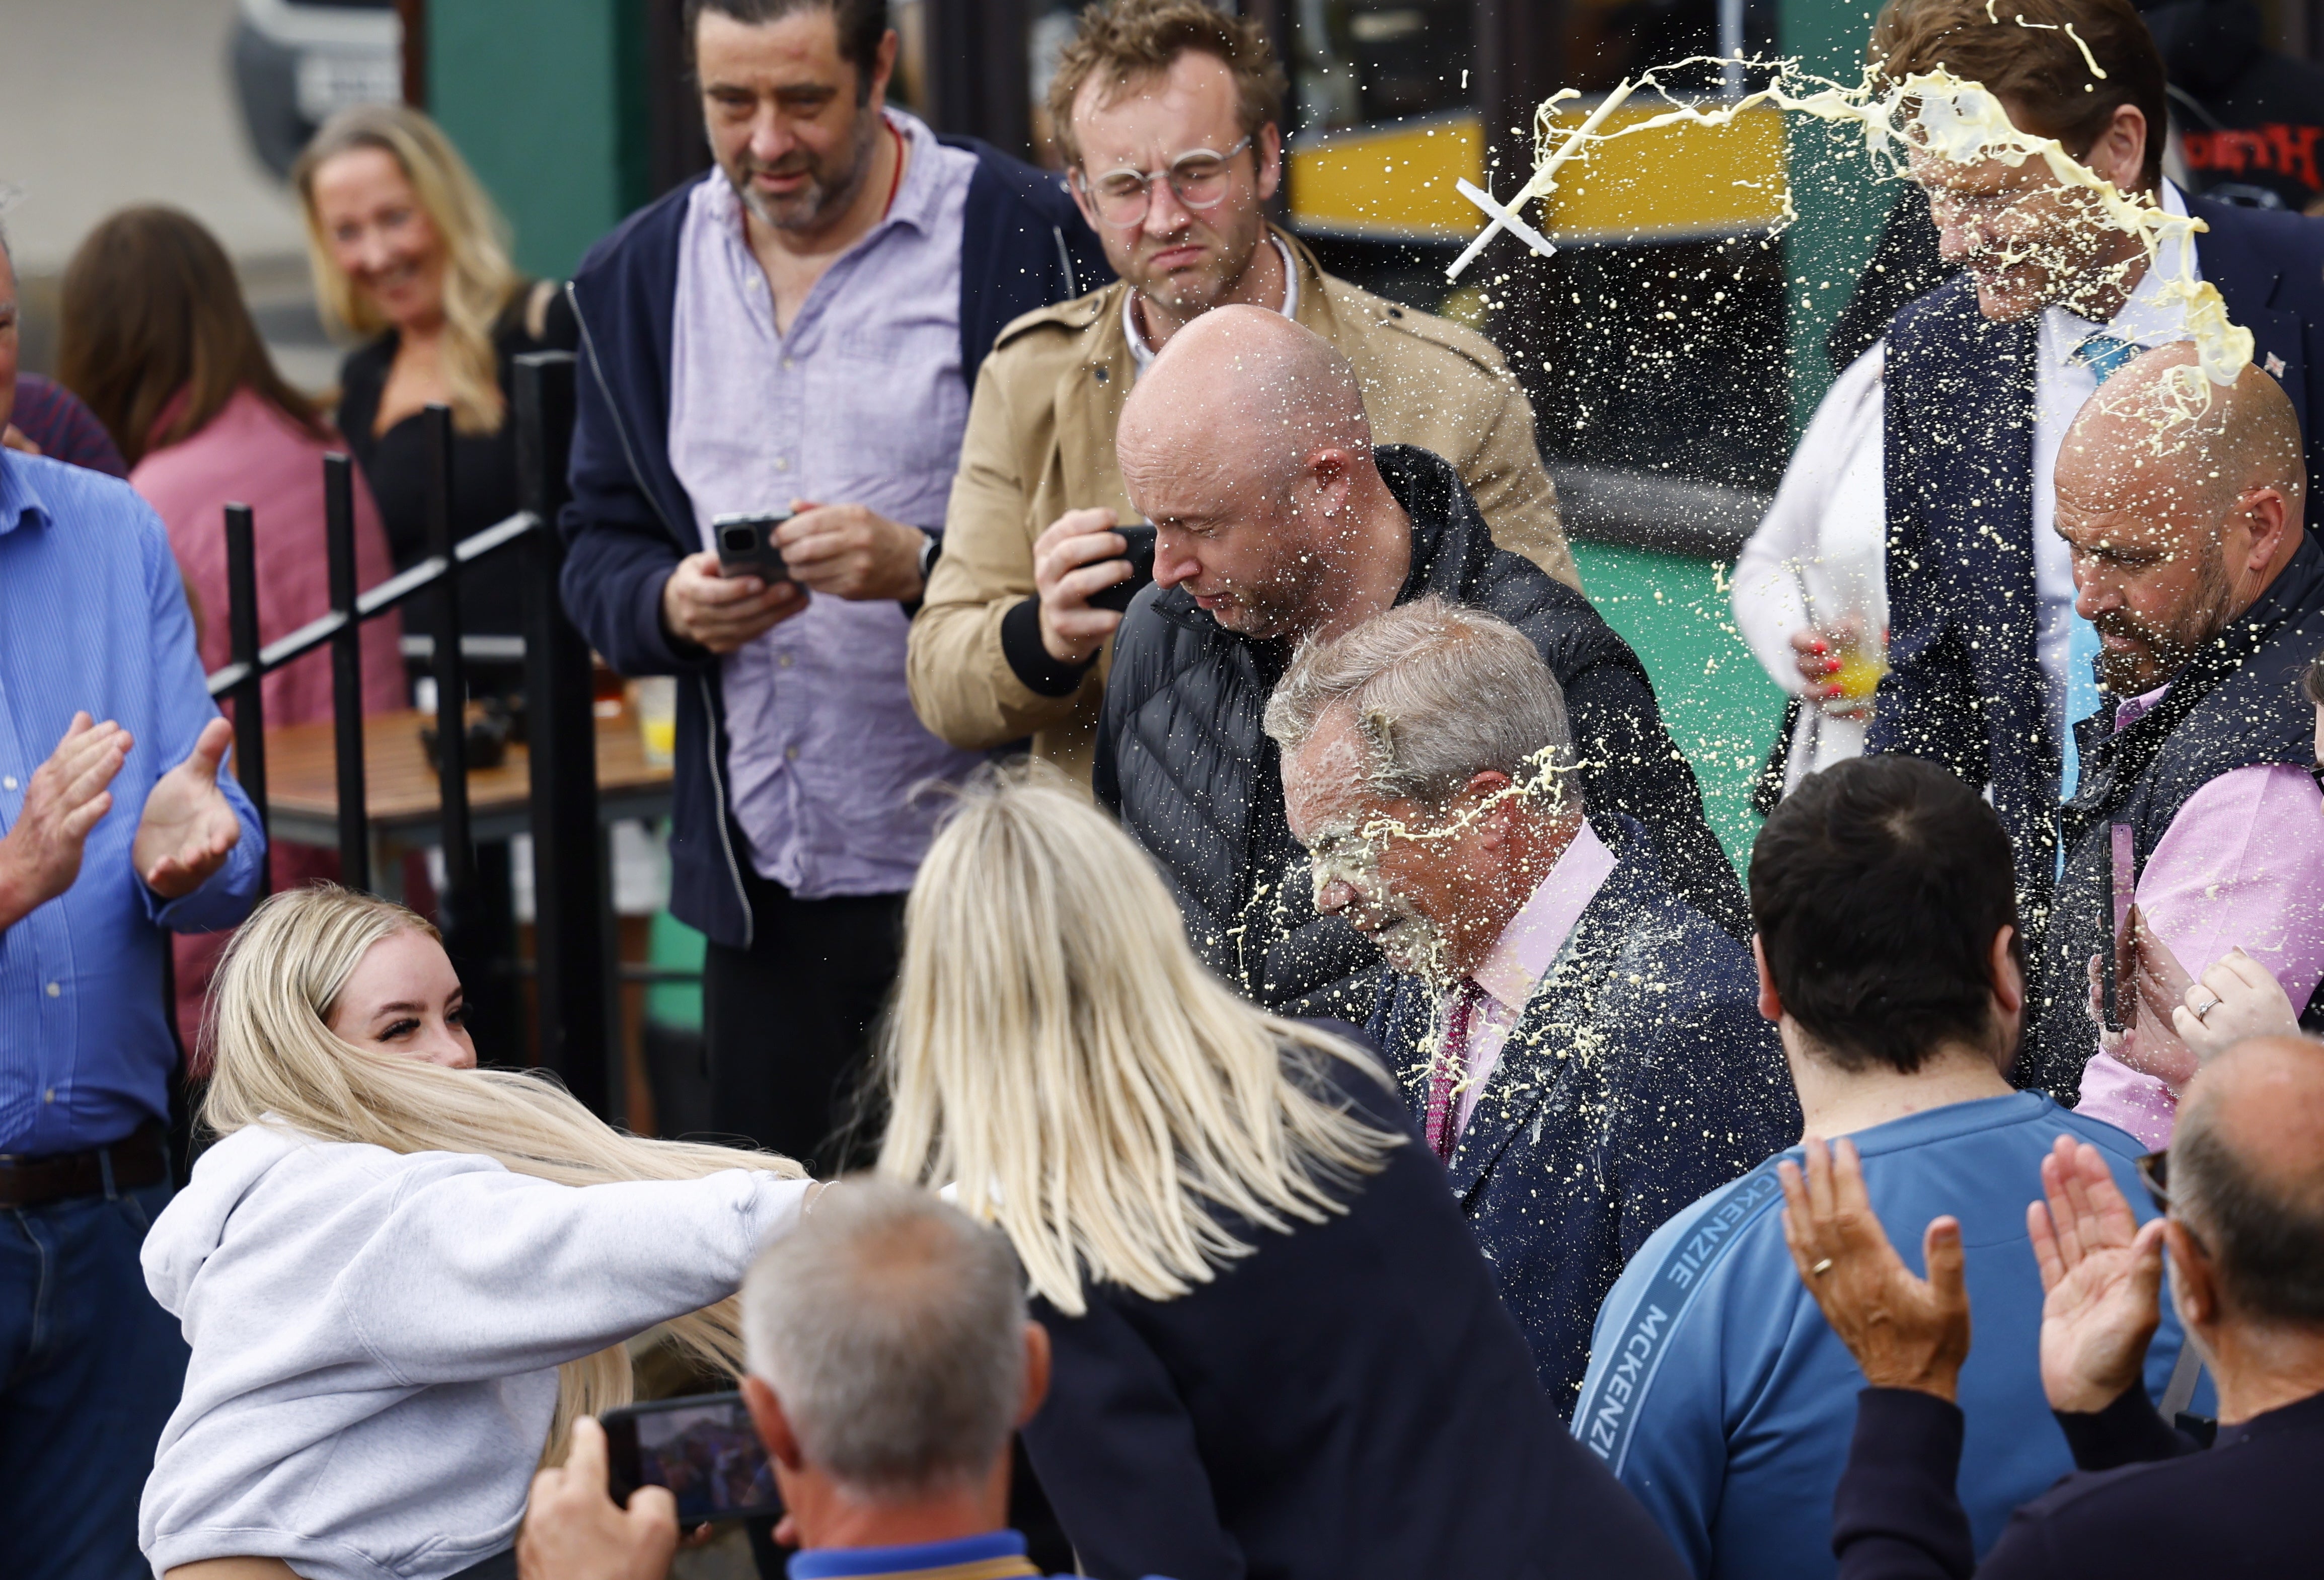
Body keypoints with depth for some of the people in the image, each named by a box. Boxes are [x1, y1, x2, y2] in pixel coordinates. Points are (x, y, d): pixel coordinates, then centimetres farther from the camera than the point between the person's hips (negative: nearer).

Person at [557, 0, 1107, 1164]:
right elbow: (597, 552, 15)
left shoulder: (1023, 240, -5)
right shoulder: (638, 278, 11)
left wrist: (923, 567, -22)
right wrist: (673, 605, -8)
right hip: (762, 890, 5)